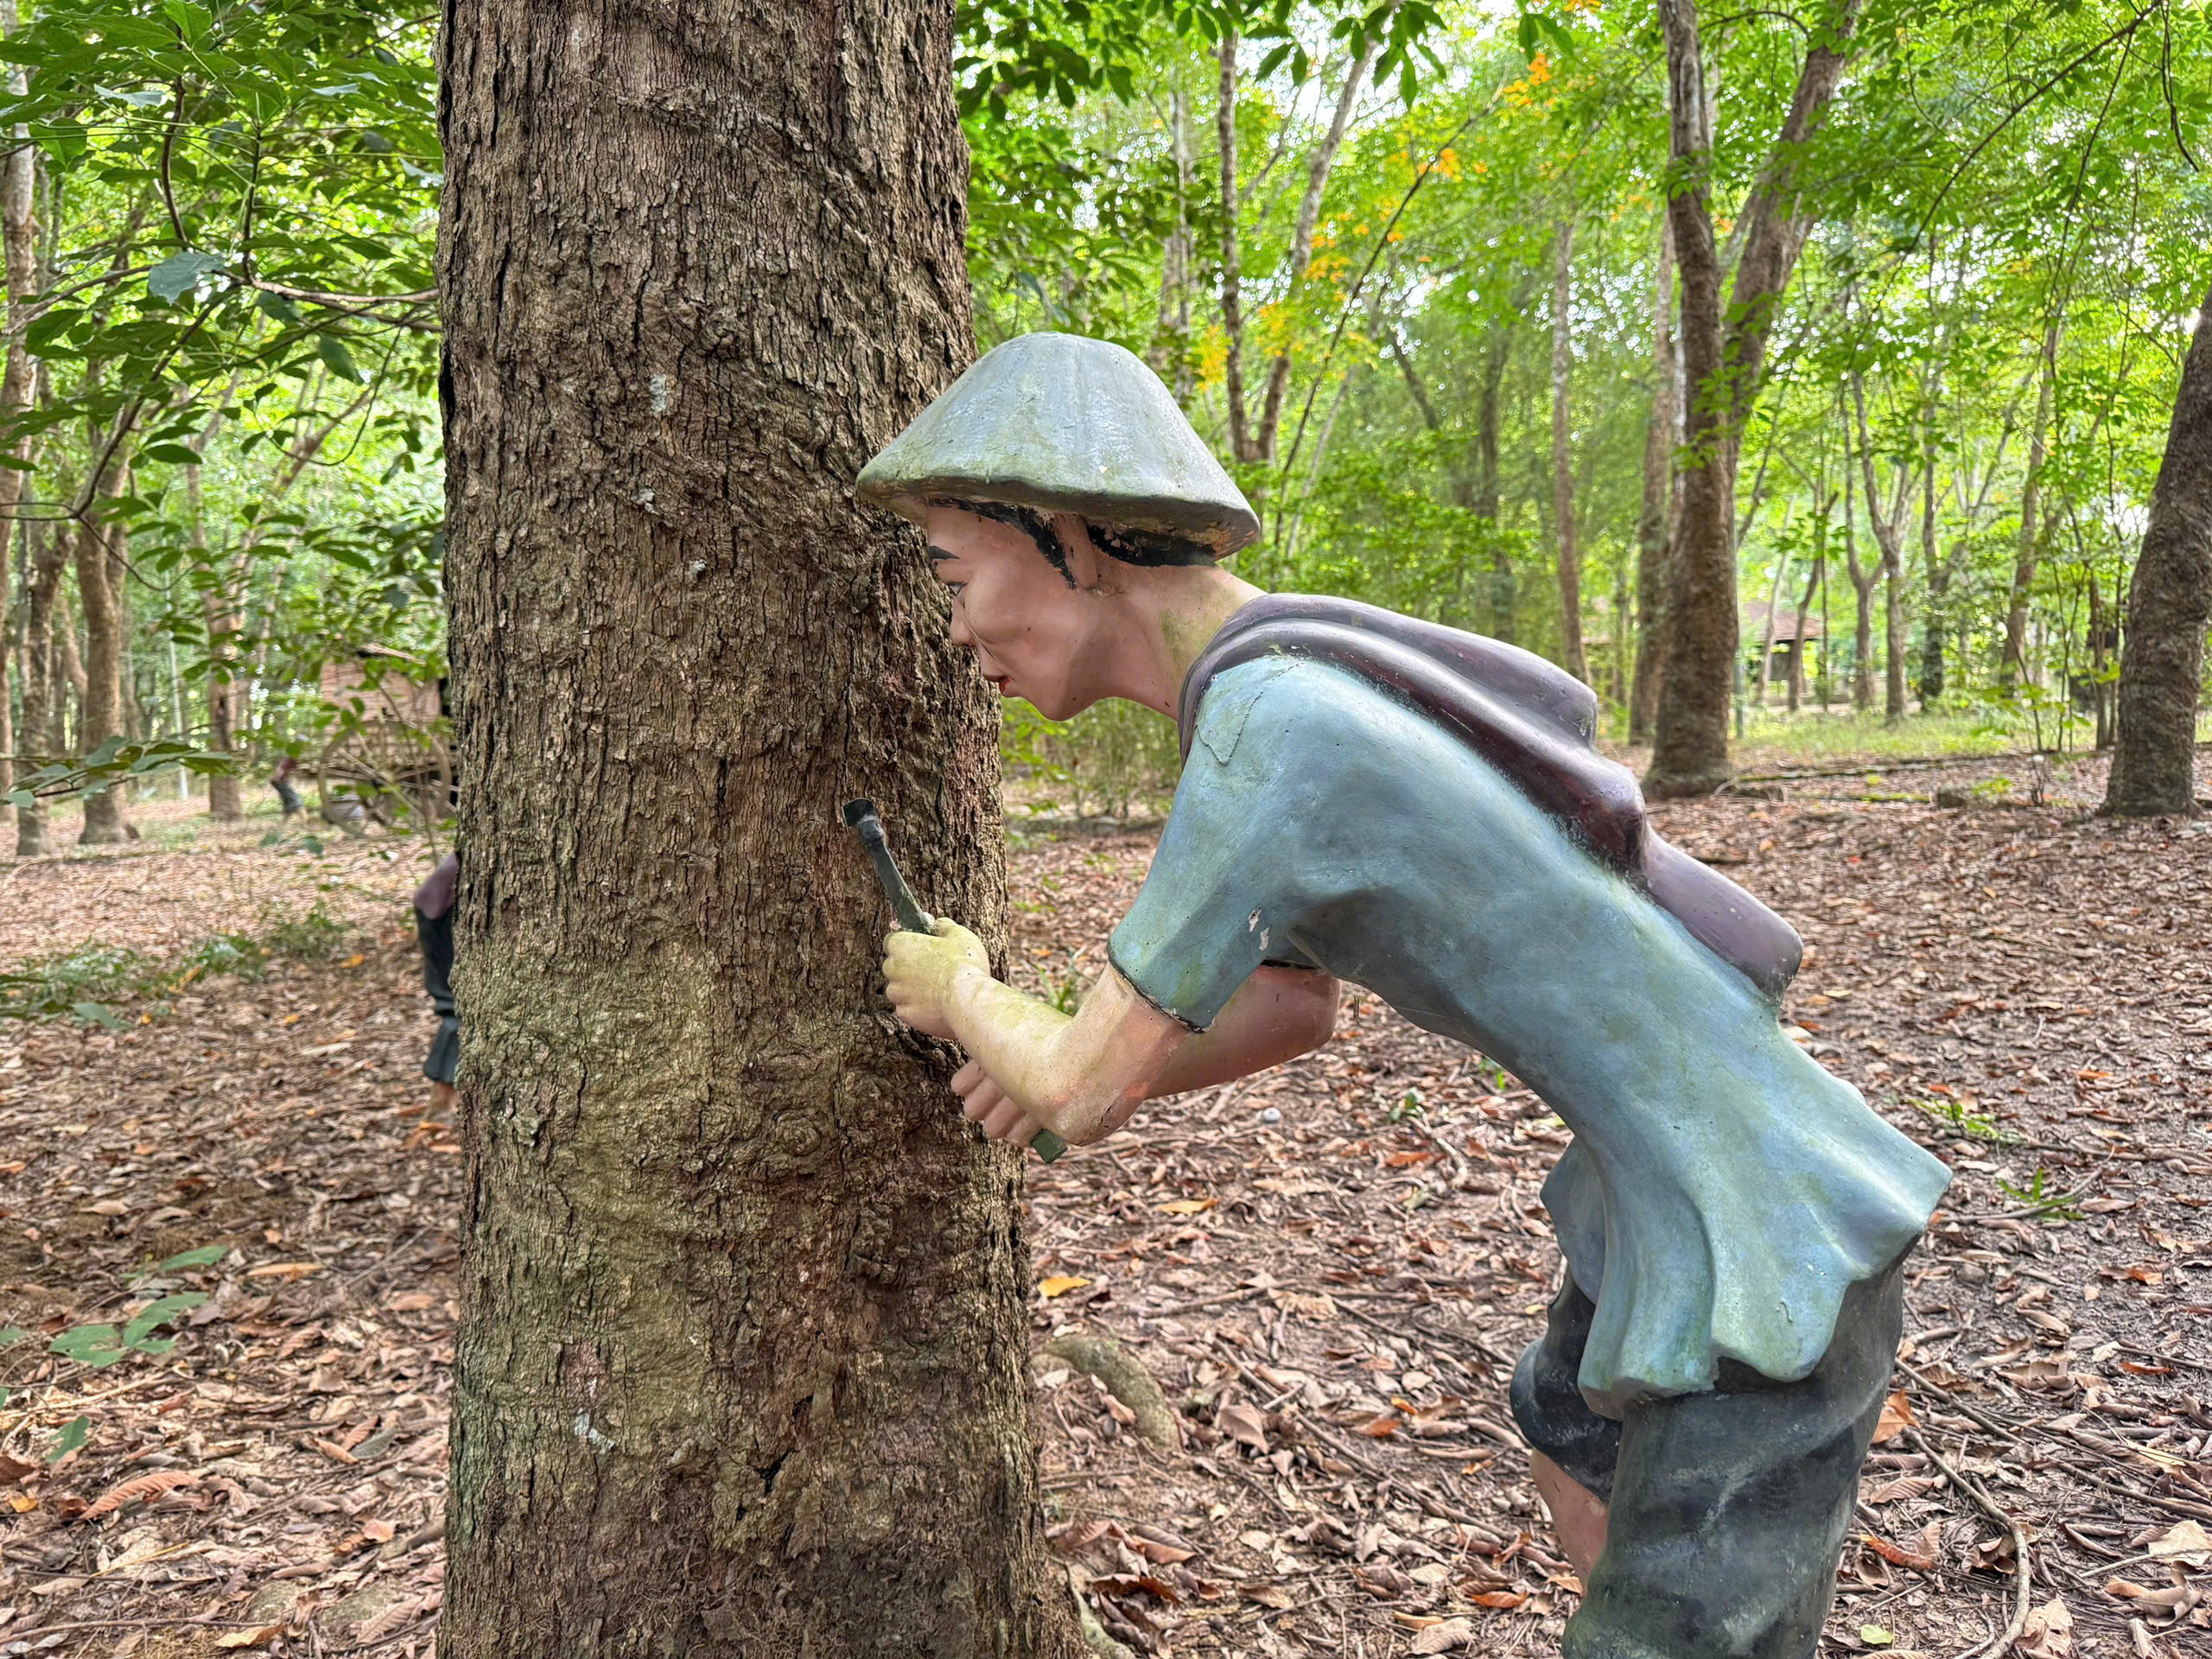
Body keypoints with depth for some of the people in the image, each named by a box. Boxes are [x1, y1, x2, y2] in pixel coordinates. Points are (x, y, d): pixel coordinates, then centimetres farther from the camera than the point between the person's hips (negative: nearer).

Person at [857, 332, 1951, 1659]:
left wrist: (958, 991, 4)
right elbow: (1296, 1007, 14)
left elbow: (1084, 1084, -17)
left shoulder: (1277, 728, -27)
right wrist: (1084, 1068, -1)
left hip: (1765, 1261, -9)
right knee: (1574, 1455, 31)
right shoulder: (1294, 689, 4)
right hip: (1674, 1186, 10)